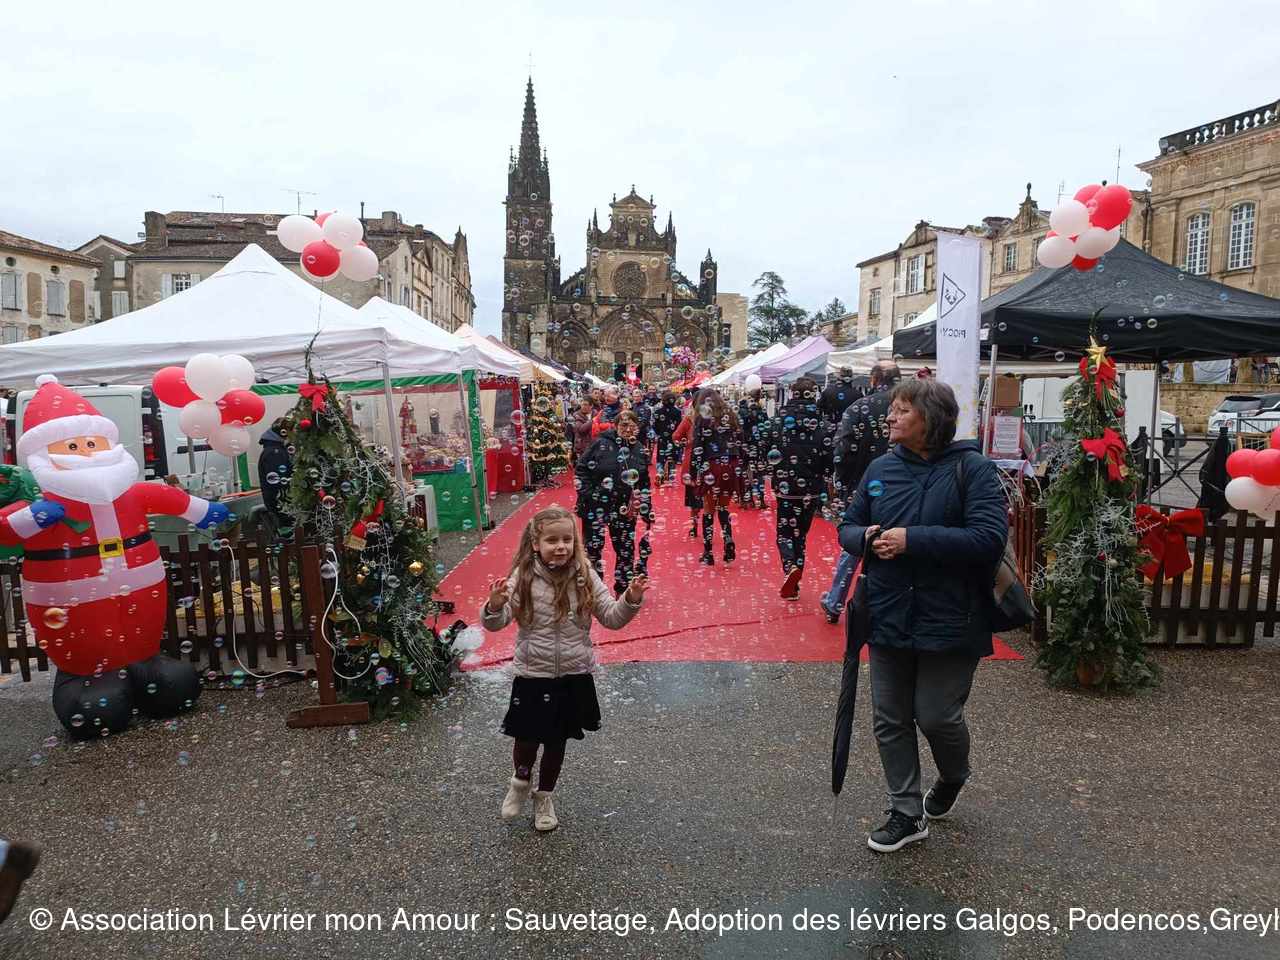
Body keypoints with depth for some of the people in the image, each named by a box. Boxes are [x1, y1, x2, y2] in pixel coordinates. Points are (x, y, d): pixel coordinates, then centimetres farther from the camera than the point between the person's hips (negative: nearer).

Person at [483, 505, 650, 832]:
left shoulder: (585, 577, -8)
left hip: (574, 677, 2)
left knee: (557, 741, 17)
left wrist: (631, 600, -22)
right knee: (527, 739, 9)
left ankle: (543, 796, 42)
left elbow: (611, 618, -3)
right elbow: (496, 623, -12)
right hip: (532, 676, -2)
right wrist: (495, 606, -34)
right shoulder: (523, 578, -13)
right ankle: (521, 781, 43)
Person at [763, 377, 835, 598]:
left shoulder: (778, 421, -5)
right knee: (800, 534, 14)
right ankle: (792, 586, 17)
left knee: (784, 533, 10)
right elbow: (828, 461, -11)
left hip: (785, 487, -1)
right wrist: (823, 492, -3)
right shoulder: (823, 425, -7)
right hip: (811, 489, 1)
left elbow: (767, 453, 2)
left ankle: (790, 567, -20)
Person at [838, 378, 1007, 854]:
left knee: (937, 717, 6)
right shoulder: (880, 468, 5)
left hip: (948, 621, -5)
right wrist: (867, 538, -12)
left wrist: (912, 540, -24)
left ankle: (952, 777, 41)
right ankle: (907, 813, 29)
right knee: (890, 721, 11)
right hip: (889, 617, 5)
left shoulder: (972, 468, -11)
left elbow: (989, 538, -21)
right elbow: (848, 526, 13)